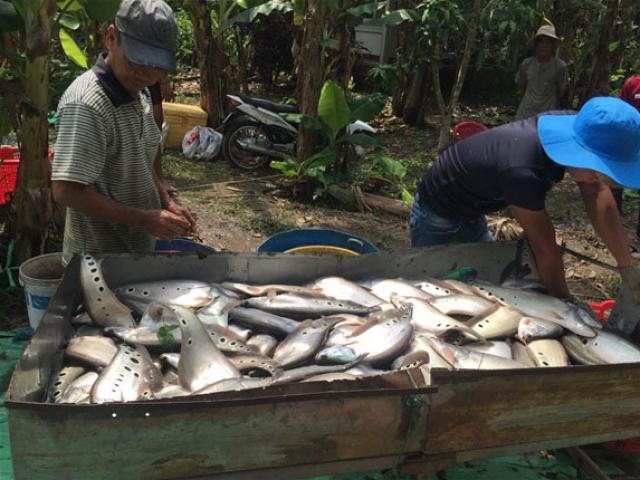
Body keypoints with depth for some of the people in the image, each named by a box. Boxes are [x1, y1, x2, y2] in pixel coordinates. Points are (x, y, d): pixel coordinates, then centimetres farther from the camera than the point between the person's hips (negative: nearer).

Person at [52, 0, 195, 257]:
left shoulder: (139, 95, 4)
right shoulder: (85, 105, -25)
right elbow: (66, 191, -28)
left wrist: (166, 203, 4)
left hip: (136, 247, 9)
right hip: (101, 255, -8)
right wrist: (144, 218, -25)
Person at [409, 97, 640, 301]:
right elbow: (545, 248, -31)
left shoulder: (577, 125, -19)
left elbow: (598, 195, -13)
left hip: (471, 214, 8)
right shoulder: (523, 172, -41)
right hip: (437, 215, -8)